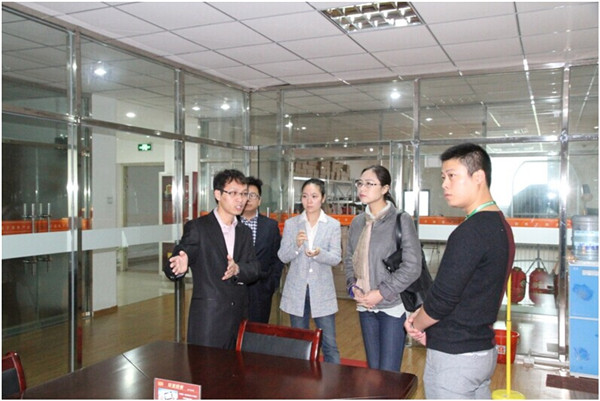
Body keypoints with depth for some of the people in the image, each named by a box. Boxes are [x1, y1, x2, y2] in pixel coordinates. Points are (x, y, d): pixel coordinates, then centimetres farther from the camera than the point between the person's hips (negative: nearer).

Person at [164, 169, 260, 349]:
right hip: (208, 319, -5)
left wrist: (237, 269, -17)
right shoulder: (197, 227, -4)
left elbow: (254, 270, 5)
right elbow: (171, 267, -9)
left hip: (239, 318, 5)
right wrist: (179, 268, -32)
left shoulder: (245, 232, 13)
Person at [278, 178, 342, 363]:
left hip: (322, 291, -1)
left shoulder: (333, 225, 0)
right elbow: (283, 257, -2)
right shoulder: (291, 224, 2)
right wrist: (296, 245, -21)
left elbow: (336, 258, -7)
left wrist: (319, 253, -26)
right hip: (296, 290, 2)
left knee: (330, 344, 0)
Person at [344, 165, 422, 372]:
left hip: (393, 307, -5)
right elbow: (349, 260, 15)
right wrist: (353, 287, -3)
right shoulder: (357, 222, 7)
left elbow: (412, 266, -15)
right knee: (373, 370, 16)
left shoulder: (401, 220, -11)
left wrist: (381, 293, -16)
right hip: (365, 307, 5)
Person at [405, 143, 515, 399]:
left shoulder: (470, 232, -23)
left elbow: (443, 298, -23)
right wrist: (422, 316, 3)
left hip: (453, 356, -9)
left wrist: (416, 324, -3)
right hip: (484, 350, 9)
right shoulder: (500, 225, 7)